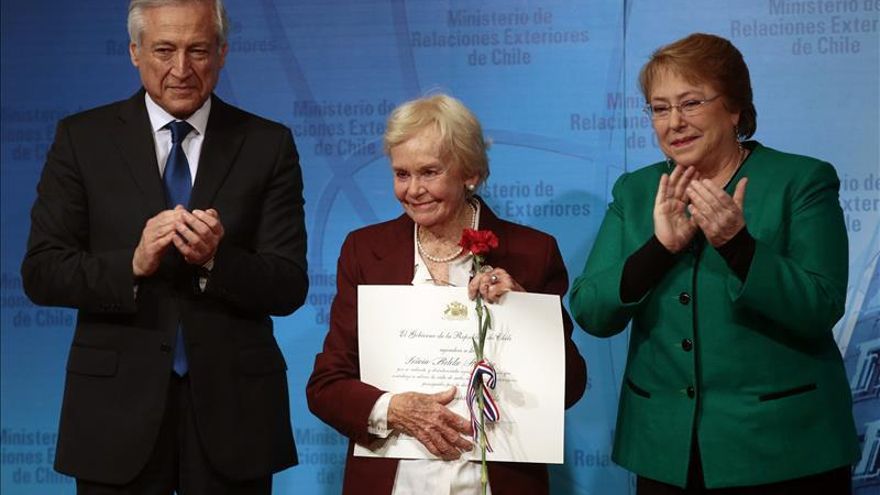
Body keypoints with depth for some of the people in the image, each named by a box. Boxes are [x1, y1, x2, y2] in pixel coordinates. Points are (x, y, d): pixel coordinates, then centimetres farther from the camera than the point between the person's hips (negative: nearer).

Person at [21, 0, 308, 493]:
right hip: (120, 409, 0)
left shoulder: (268, 145, 2)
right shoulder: (83, 139, 2)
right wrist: (132, 264, -19)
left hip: (232, 409, 0)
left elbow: (290, 289, -2)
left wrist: (217, 260, -20)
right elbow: (41, 273, -3)